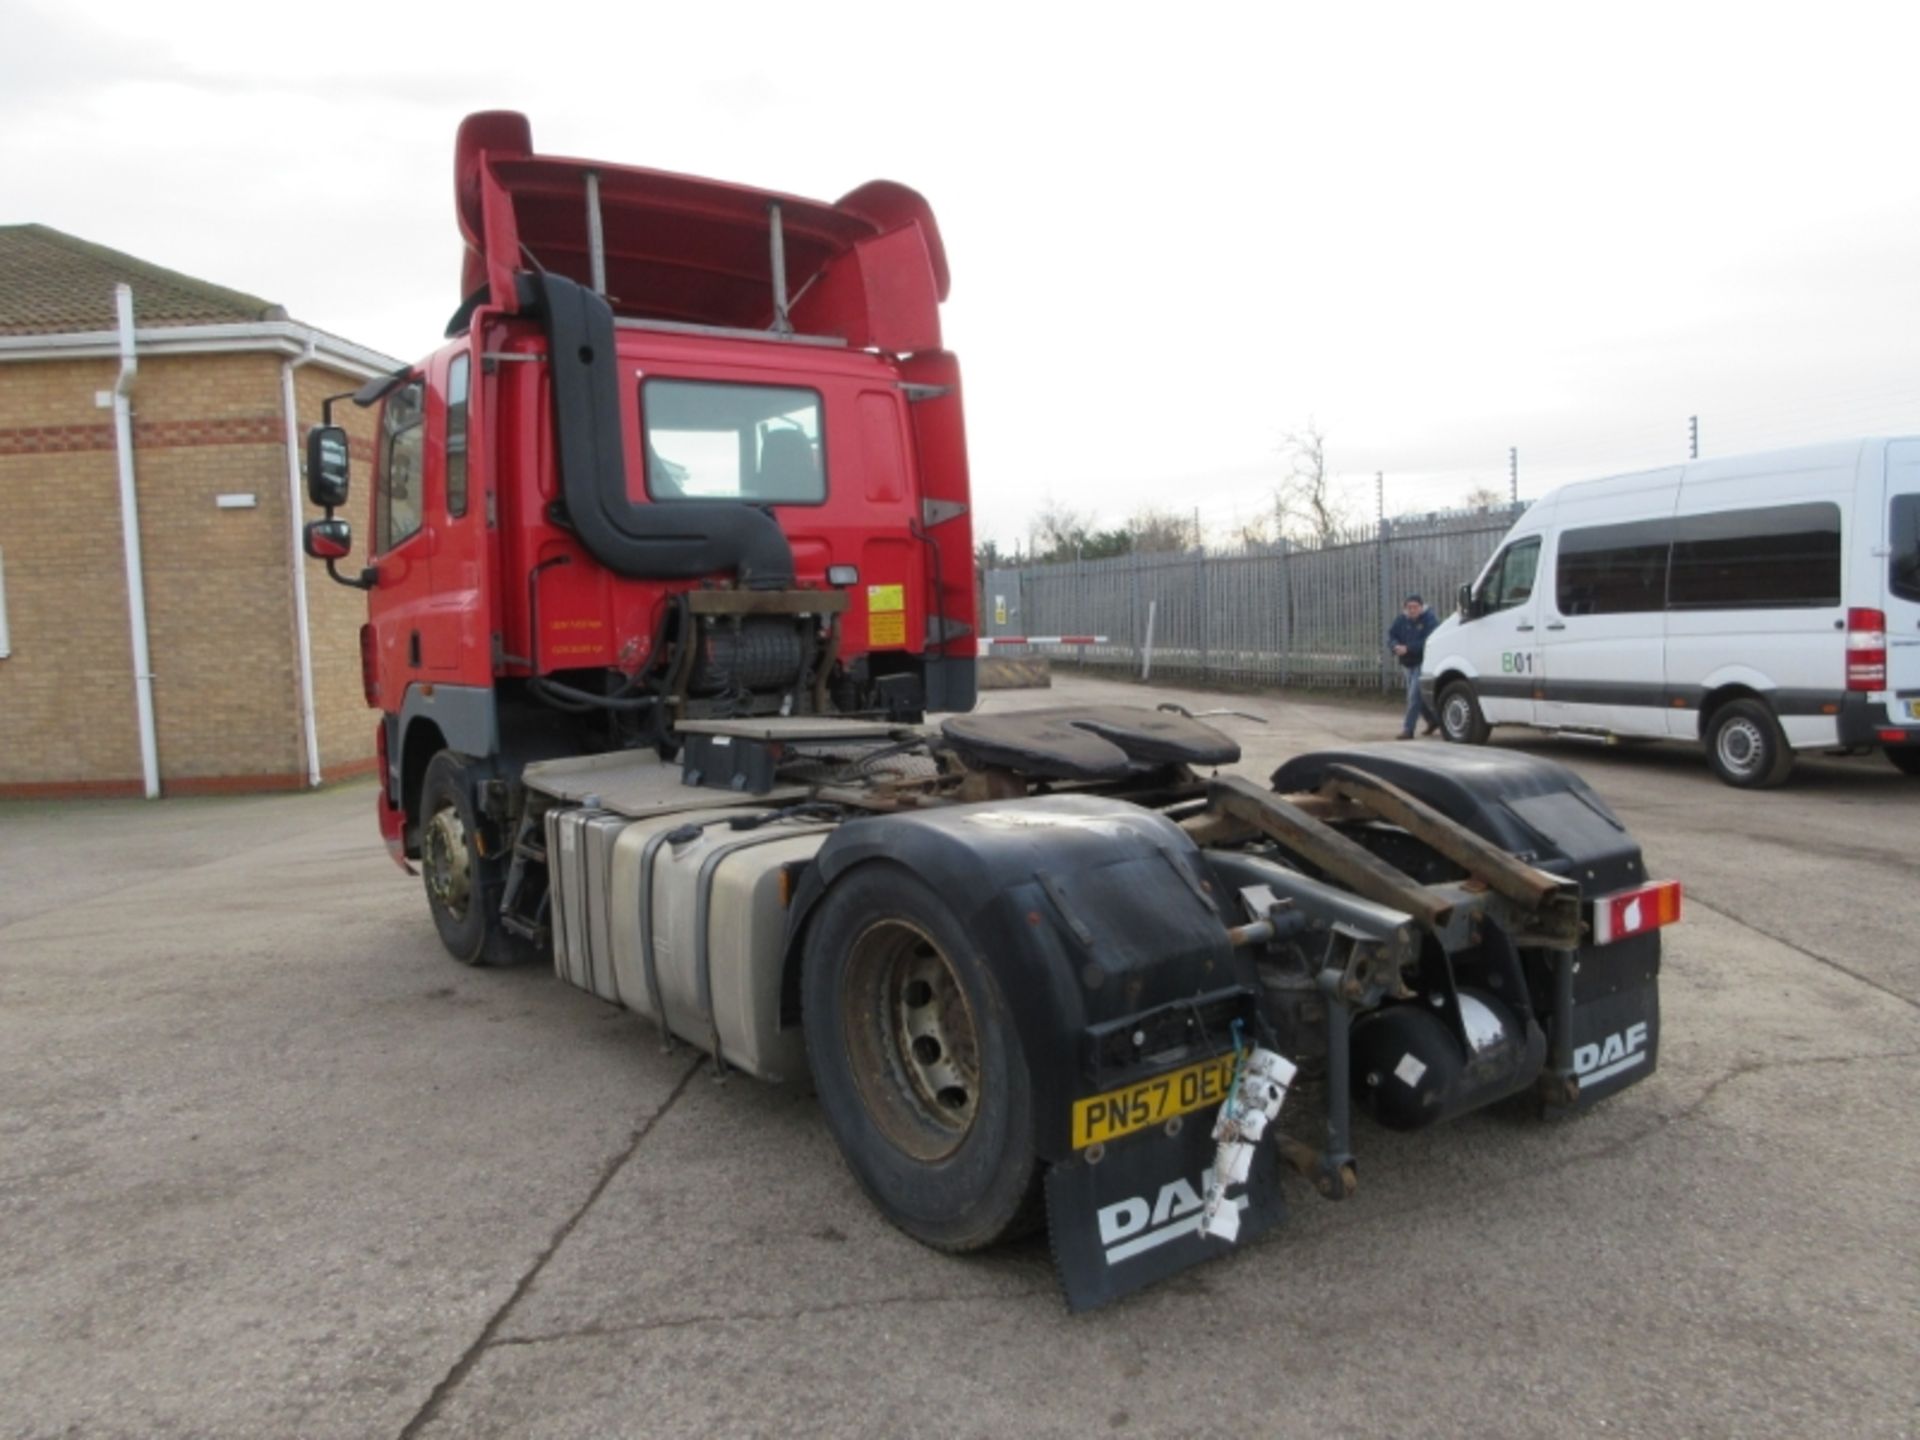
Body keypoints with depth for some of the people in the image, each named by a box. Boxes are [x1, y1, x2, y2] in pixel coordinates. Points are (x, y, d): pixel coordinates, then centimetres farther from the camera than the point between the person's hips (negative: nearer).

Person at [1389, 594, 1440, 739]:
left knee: (1414, 696, -14)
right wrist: (1396, 646, -19)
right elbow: (1391, 636, 3)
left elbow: (1428, 642, -24)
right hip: (1410, 663, 7)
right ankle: (1433, 720, 38)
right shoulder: (1402, 620, 4)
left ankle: (1408, 729, -12)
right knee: (1418, 696, 17)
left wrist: (1407, 648, -28)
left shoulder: (1429, 620, -14)